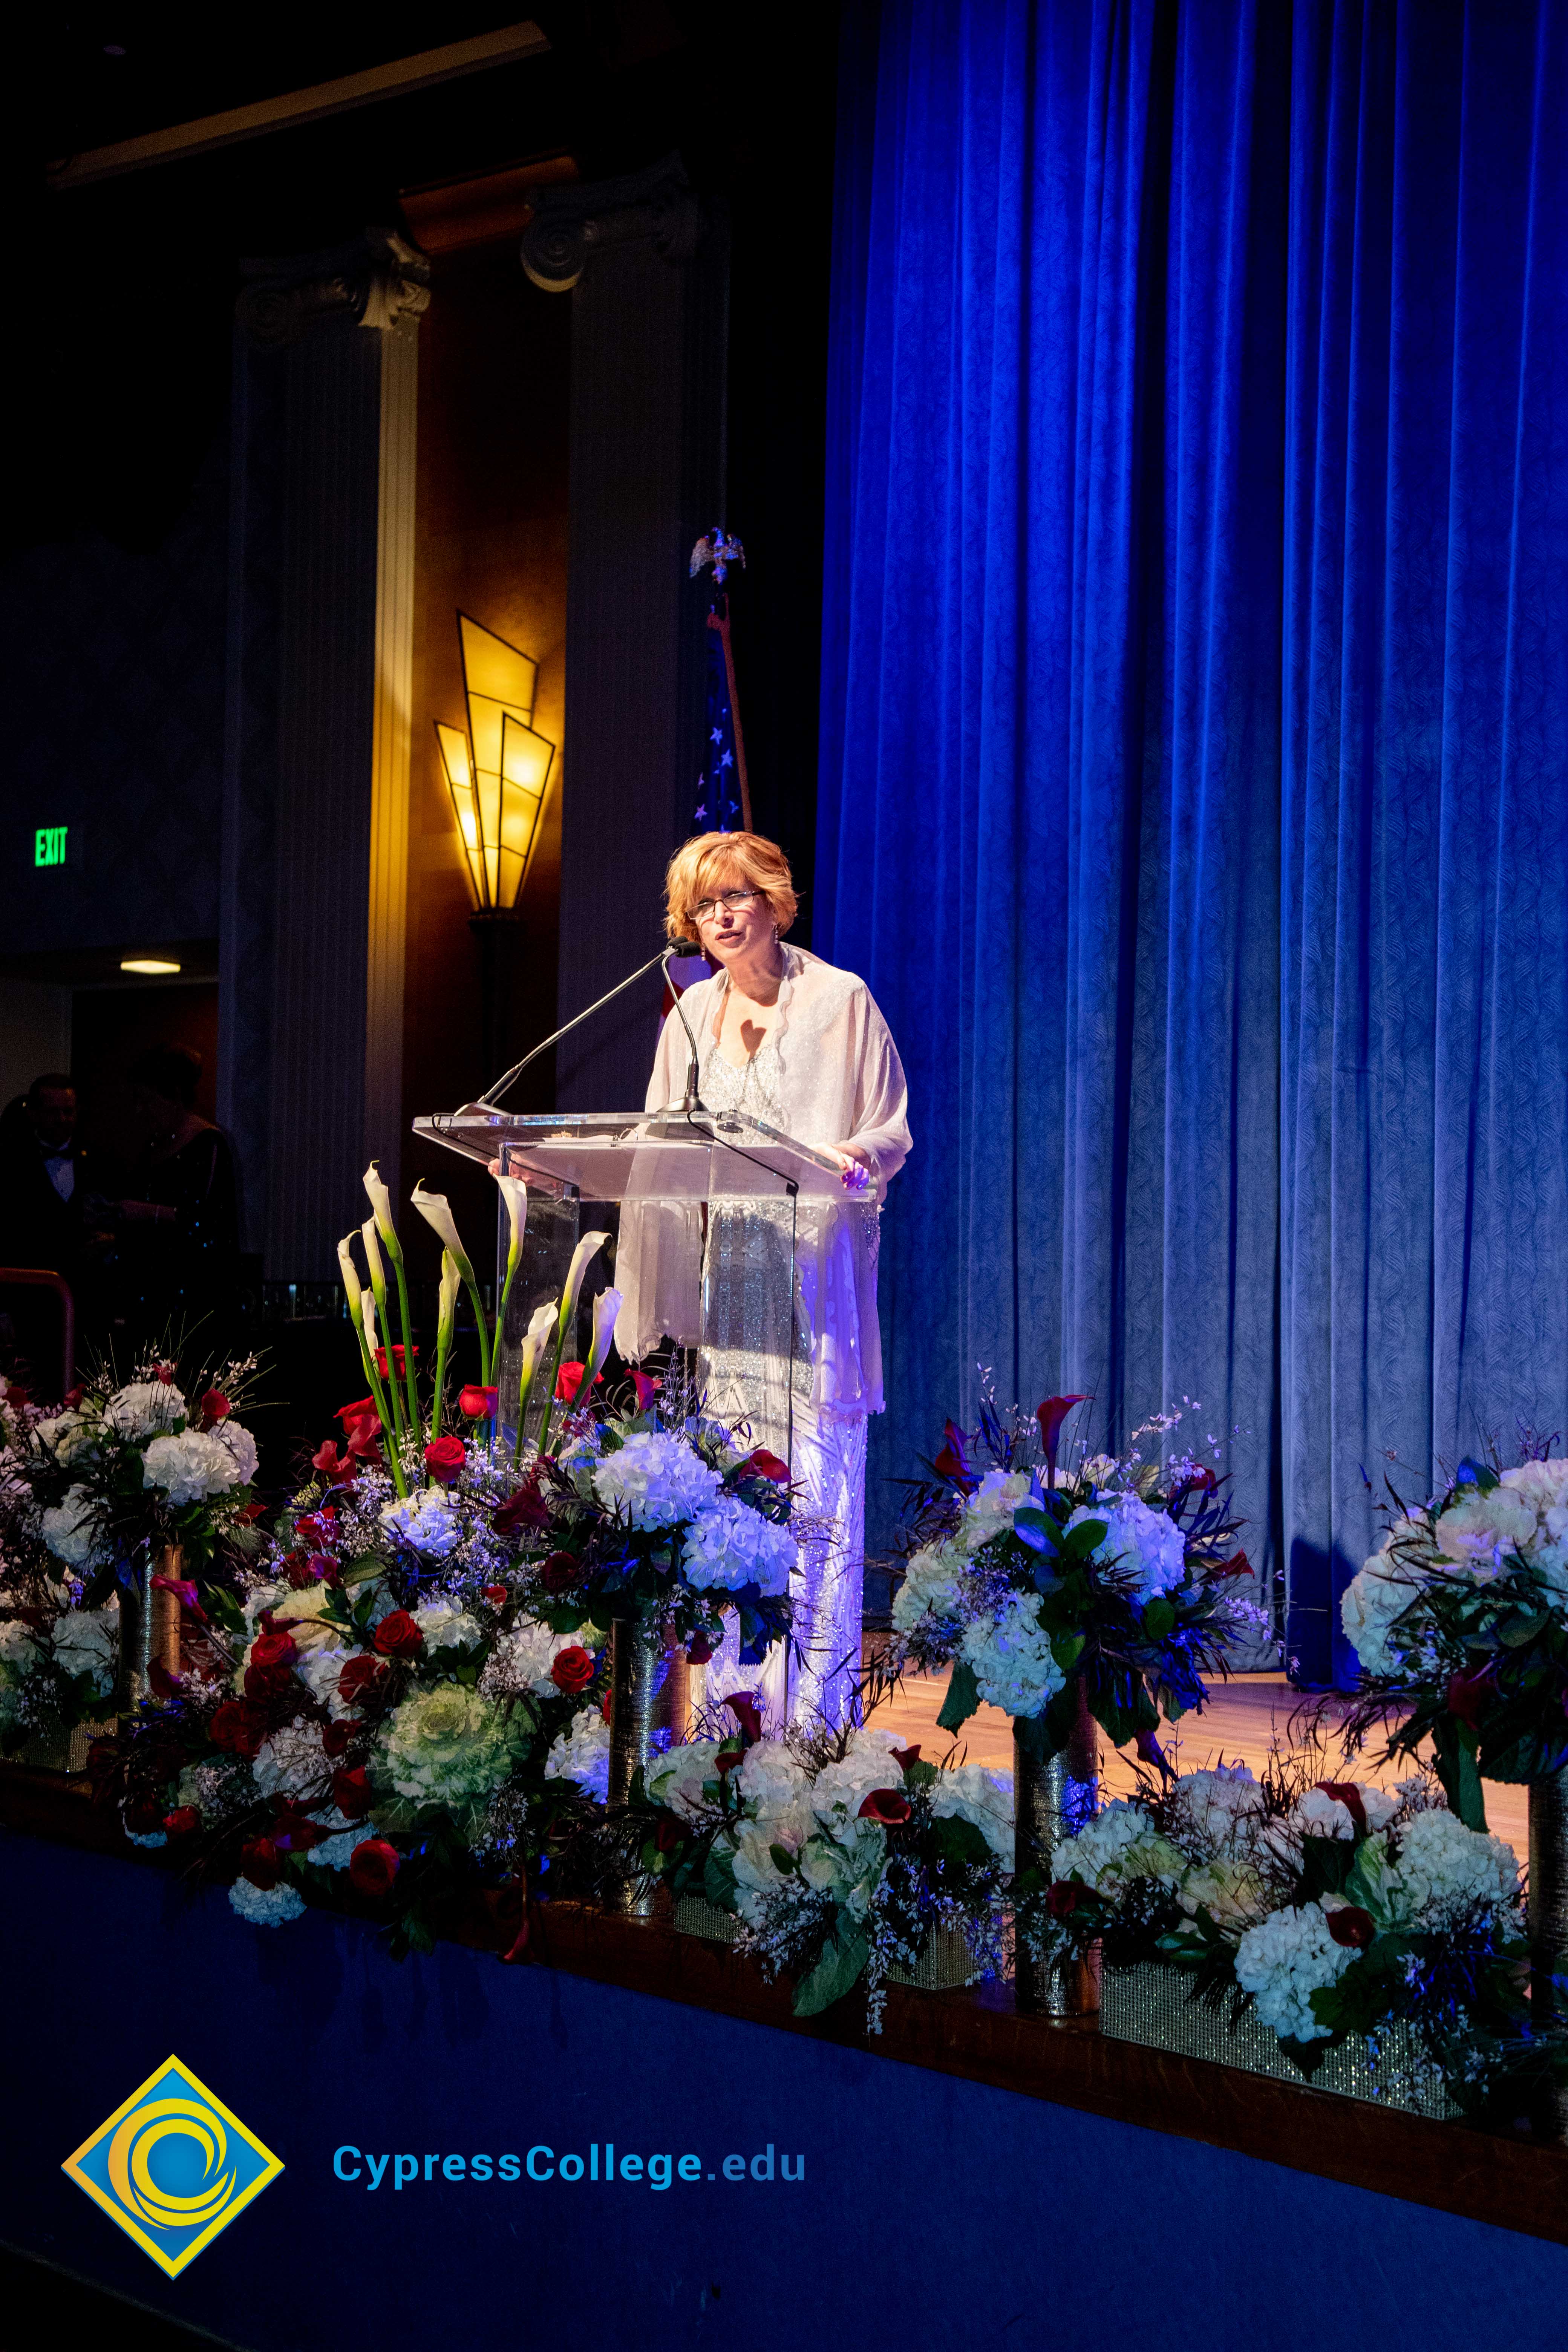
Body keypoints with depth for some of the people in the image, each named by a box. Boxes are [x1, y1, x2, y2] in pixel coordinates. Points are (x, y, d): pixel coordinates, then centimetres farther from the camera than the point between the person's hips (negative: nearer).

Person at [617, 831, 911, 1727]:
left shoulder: (842, 999, 3)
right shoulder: (692, 1012, 17)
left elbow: (895, 1128, 2)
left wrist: (858, 1156, -20)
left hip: (815, 1276, -4)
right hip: (719, 1273, 4)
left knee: (816, 1492, -7)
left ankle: (815, 1715, 1)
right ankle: (731, 1705, 11)